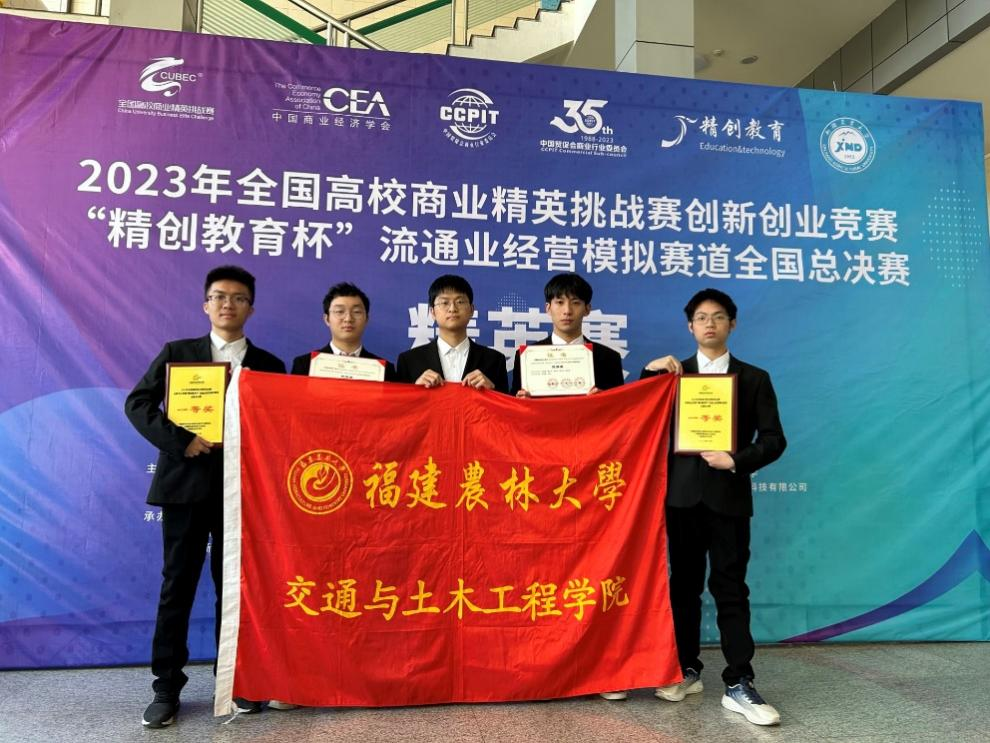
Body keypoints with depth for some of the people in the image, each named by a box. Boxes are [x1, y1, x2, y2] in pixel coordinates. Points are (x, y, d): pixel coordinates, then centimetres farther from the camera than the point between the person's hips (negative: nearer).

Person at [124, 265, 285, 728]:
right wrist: (180, 440, -14)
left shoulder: (268, 364, 9)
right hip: (187, 482, -1)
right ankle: (167, 686, 15)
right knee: (178, 585, 4)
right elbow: (137, 402, -1)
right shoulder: (177, 352, 7)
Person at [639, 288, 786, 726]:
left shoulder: (753, 378, 6)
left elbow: (773, 439, 1)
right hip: (682, 493, 2)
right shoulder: (673, 373, 10)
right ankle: (686, 671, 22)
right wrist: (649, 373, -9)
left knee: (731, 589, 0)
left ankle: (738, 686, 6)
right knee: (684, 585, 10)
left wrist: (736, 461, -15)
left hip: (728, 495, -1)